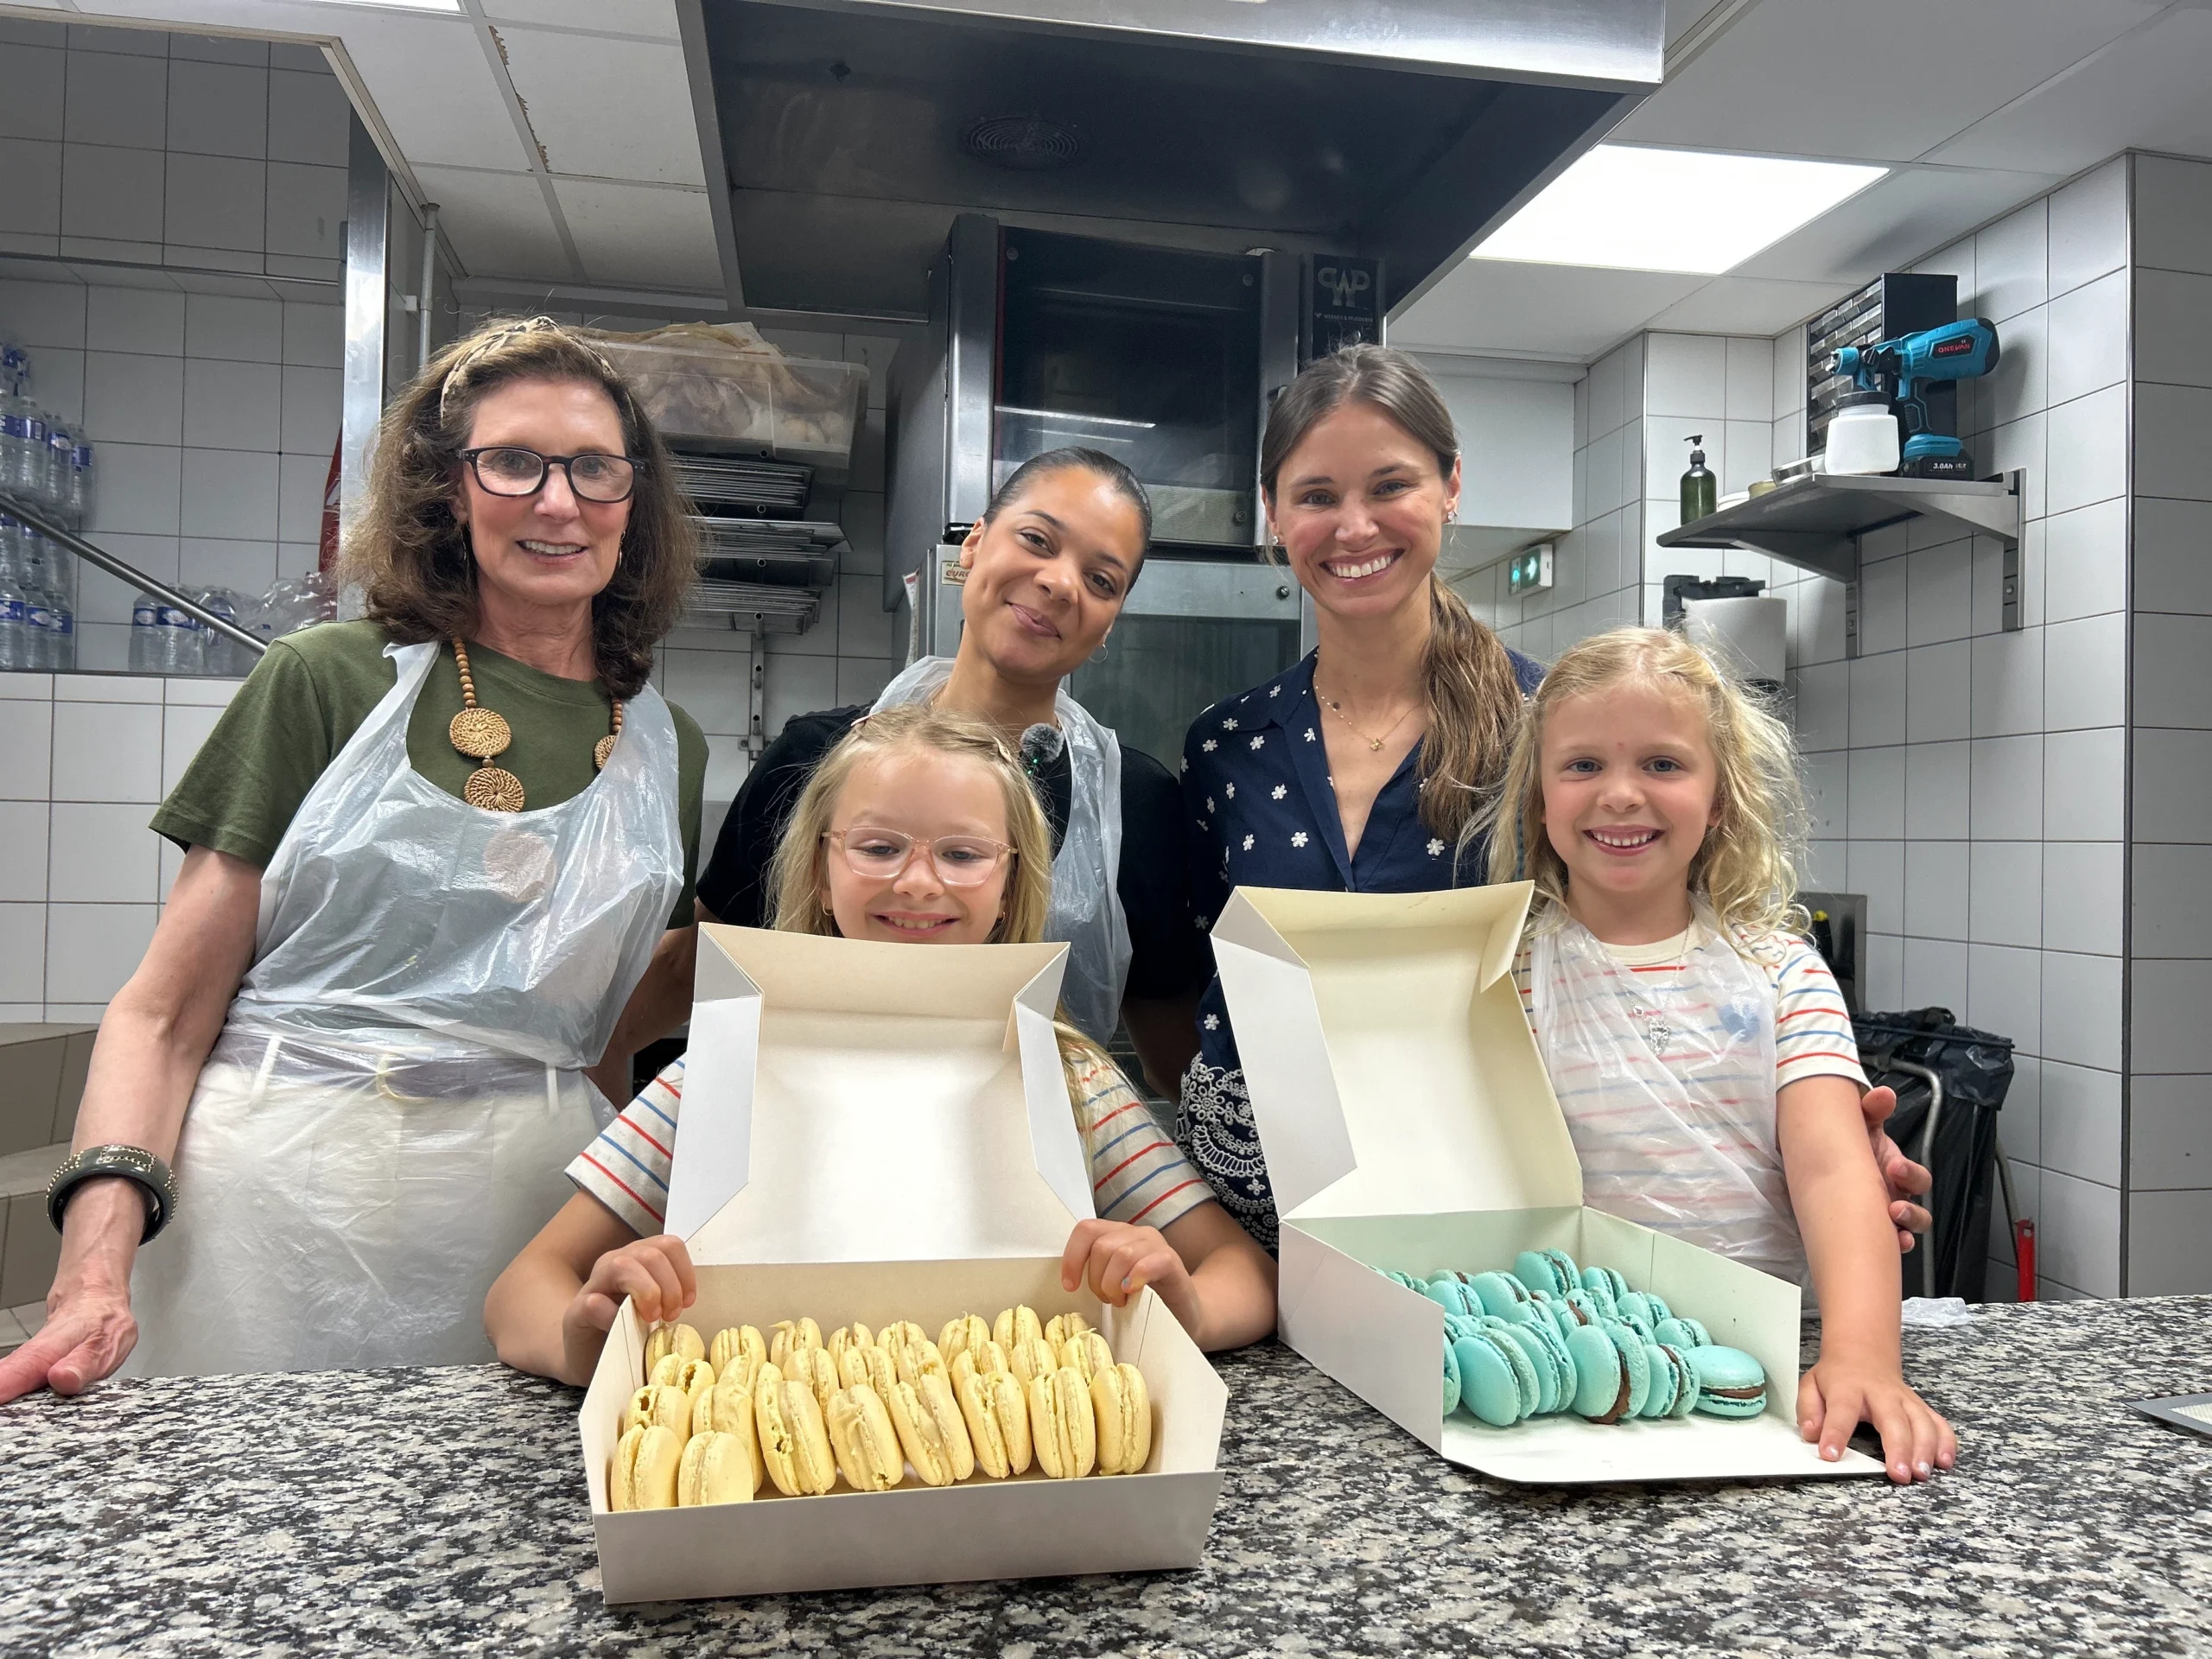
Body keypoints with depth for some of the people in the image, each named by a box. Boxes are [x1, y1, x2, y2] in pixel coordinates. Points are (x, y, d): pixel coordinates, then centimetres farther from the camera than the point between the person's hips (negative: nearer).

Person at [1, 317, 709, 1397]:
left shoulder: (669, 752, 8)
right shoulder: (329, 683, 0)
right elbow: (165, 1013, -2)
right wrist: (96, 1269, -14)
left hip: (528, 1222, 2)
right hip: (268, 1201, -2)